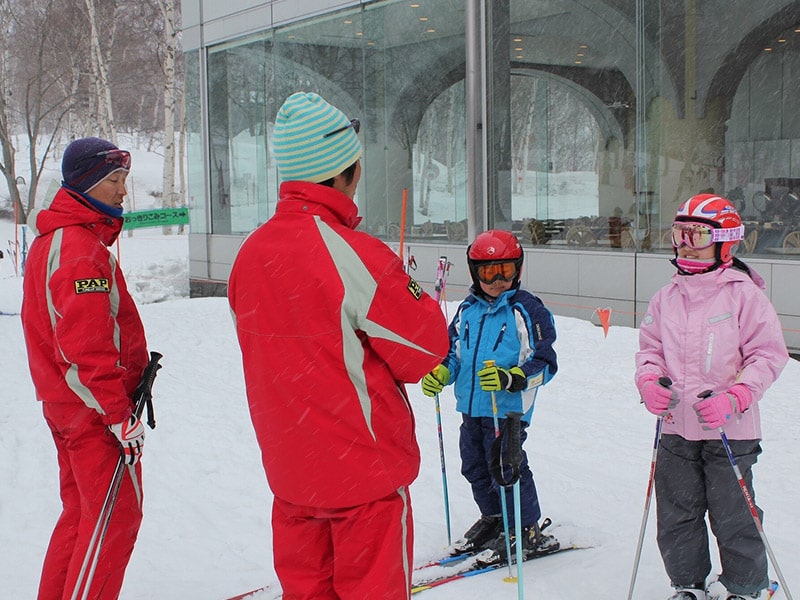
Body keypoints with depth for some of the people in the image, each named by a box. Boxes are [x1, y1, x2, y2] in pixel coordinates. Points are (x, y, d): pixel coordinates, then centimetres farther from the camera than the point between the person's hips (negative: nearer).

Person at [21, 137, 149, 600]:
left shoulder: (50, 239, 13)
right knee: (116, 517, -2)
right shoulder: (82, 249, -20)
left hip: (66, 404, 10)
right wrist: (119, 414, -22)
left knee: (83, 512, 19)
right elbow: (87, 347, -25)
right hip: (95, 410, -10)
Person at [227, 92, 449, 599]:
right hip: (364, 463, -6)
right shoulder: (355, 256, -22)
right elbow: (426, 350, -14)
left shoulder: (250, 253, -1)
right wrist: (408, 292, 4)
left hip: (290, 464, 7)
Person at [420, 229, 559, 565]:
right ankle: (492, 519, 37)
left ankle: (527, 532, 13)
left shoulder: (527, 310, -8)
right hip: (470, 407, 7)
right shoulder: (467, 310, 9)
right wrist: (440, 374, 1)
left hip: (508, 410, -6)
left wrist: (510, 379, -26)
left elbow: (544, 363, -10)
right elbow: (454, 351, 21)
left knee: (506, 470, -4)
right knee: (475, 469, 16)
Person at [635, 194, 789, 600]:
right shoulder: (667, 297, 7)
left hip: (729, 430, -5)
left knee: (733, 516, 5)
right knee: (675, 516, 13)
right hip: (676, 428, 5)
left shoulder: (743, 293, -9)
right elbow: (650, 347, 15)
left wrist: (734, 398, -22)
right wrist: (649, 380, -7)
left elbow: (769, 353, -9)